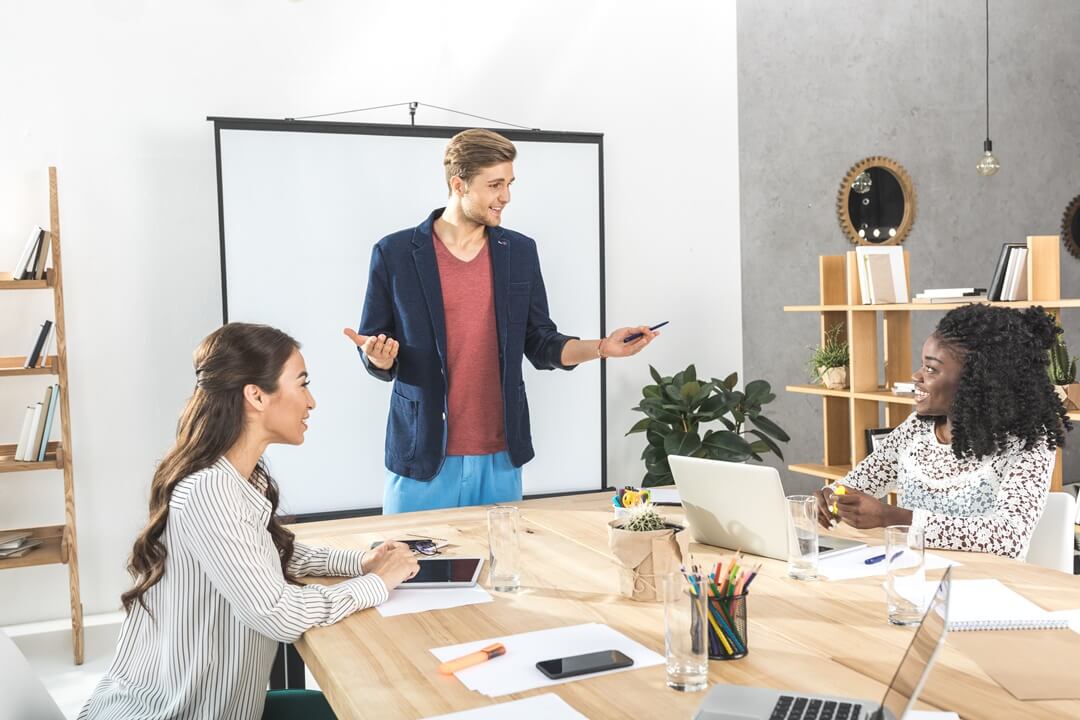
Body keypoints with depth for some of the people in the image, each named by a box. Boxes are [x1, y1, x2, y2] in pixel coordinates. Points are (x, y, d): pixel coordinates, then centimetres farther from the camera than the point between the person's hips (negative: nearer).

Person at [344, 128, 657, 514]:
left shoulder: (520, 251, 5)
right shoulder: (394, 253, -4)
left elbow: (540, 343, 8)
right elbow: (375, 355, 1)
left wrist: (601, 347, -8)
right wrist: (378, 357, -22)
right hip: (423, 457, -2)